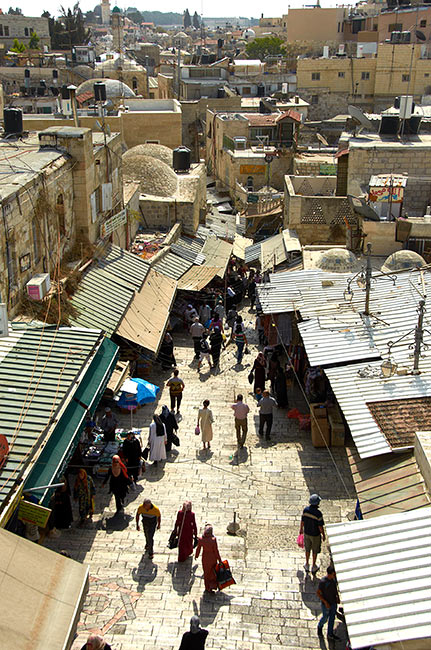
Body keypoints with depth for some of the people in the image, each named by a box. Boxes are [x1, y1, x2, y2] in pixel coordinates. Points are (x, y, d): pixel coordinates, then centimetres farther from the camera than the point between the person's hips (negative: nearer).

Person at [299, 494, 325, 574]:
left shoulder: (305, 509, -18)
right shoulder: (318, 514, -31)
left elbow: (302, 521, -6)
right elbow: (320, 527, -23)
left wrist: (301, 529, 13)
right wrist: (323, 535, -5)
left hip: (306, 533, 4)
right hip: (315, 535, -4)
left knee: (307, 549, 24)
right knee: (315, 550, 19)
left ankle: (307, 565, 39)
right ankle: (314, 567, 34)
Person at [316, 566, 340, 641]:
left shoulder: (334, 578, -12)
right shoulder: (322, 582, -30)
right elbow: (318, 593, -20)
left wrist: (337, 596, 2)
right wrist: (325, 602, -22)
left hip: (334, 602, 5)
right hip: (326, 603, -5)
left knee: (332, 617, 16)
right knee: (325, 618, 15)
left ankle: (330, 634, 31)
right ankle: (320, 626, 46)